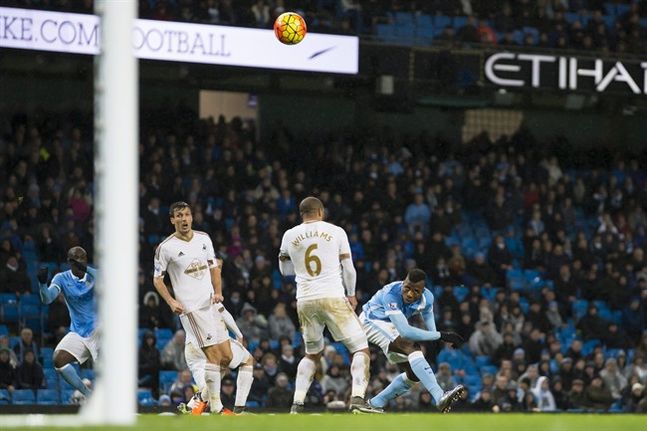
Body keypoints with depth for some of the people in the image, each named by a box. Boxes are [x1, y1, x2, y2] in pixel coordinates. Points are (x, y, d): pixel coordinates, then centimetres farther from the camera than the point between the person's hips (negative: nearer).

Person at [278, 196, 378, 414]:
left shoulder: (289, 236, 8)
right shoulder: (336, 232, 2)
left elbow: (285, 270, 22)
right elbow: (348, 267, 5)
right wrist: (351, 294, 19)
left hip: (305, 301, 4)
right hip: (333, 298, -4)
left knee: (312, 353, 23)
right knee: (361, 349, 1)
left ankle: (297, 404, 12)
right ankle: (358, 398, -19)